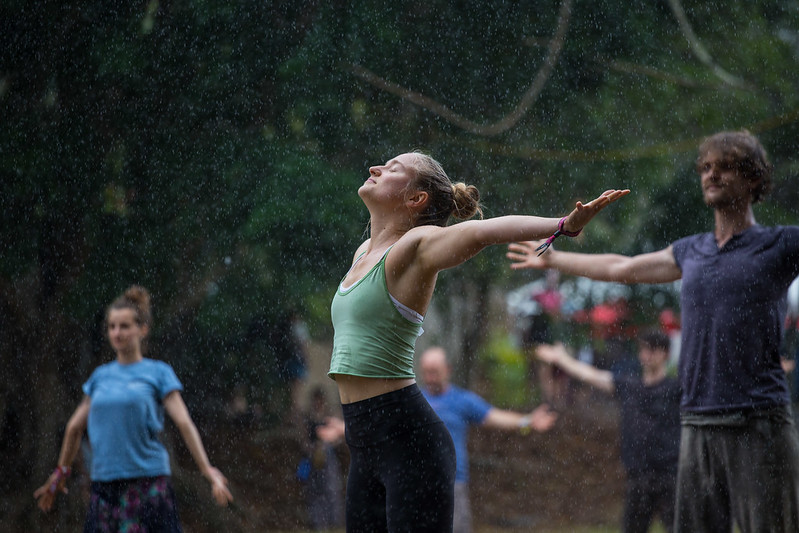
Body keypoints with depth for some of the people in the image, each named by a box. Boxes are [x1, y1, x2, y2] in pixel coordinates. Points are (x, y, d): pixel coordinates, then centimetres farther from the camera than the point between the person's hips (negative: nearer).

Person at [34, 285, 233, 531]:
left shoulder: (158, 373, 2)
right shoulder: (100, 375, 13)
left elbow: (184, 424, -5)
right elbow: (75, 427, 23)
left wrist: (208, 472, -12)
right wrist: (61, 472, 28)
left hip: (148, 481, -4)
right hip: (104, 482, 4)